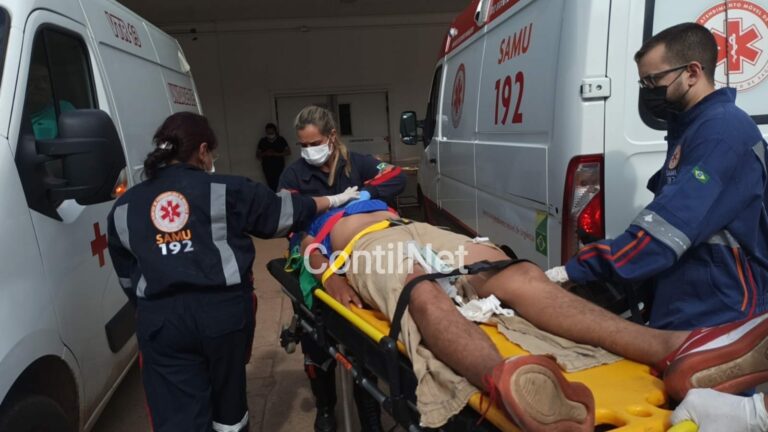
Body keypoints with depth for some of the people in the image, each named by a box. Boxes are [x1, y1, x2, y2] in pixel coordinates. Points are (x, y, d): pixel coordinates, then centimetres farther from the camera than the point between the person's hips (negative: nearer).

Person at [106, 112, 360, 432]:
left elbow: (126, 276, 14)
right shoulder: (226, 190, -1)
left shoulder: (124, 207, 9)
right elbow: (283, 210, 9)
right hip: (223, 311, -1)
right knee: (228, 399, 22)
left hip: (159, 320, 2)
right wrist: (334, 201, 22)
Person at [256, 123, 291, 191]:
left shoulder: (281, 140, 2)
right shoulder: (262, 141, 6)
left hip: (279, 167, -1)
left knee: (278, 185, -13)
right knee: (271, 185, -6)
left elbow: (288, 152, 0)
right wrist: (265, 154, -11)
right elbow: (257, 155, 10)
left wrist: (276, 154, -13)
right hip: (267, 168, 1)